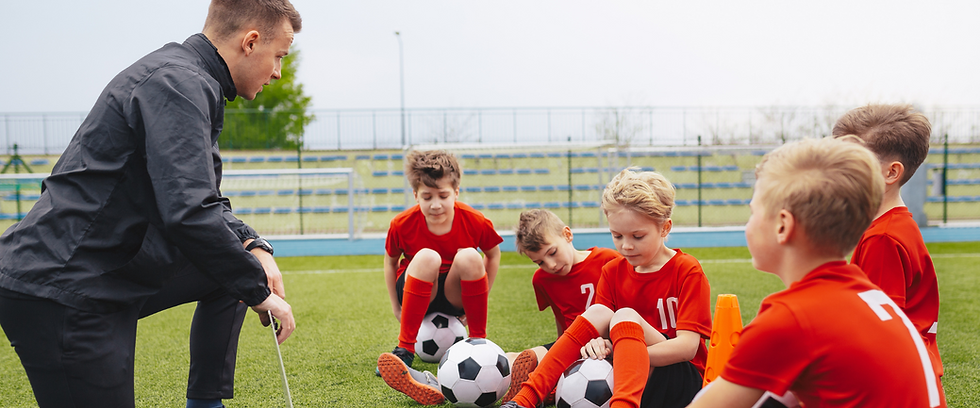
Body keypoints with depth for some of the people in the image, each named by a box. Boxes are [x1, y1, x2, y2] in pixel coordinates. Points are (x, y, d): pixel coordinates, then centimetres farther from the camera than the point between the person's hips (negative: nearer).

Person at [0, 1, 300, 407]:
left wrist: (254, 246, 4)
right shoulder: (179, 83, -18)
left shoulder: (187, 79, 14)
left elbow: (204, 201, 22)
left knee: (238, 267, 16)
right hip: (58, 293, -10)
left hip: (110, 276, 10)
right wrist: (258, 290, -17)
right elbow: (189, 214, -29)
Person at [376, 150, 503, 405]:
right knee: (427, 257, -34)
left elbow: (493, 254, 4)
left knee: (469, 256, -31)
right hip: (415, 293, -1)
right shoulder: (402, 225, -16)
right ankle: (404, 352, -32)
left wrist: (481, 297, 3)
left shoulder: (474, 222, -16)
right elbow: (390, 261, 3)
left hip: (456, 297, 1)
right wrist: (396, 308, 3)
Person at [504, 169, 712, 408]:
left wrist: (620, 353, -26)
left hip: (685, 381, -4)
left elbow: (687, 346, -17)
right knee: (599, 312, -19)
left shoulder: (687, 271, -7)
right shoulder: (612, 272, 8)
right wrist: (600, 347, -24)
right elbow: (600, 330, 2)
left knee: (624, 316, -27)